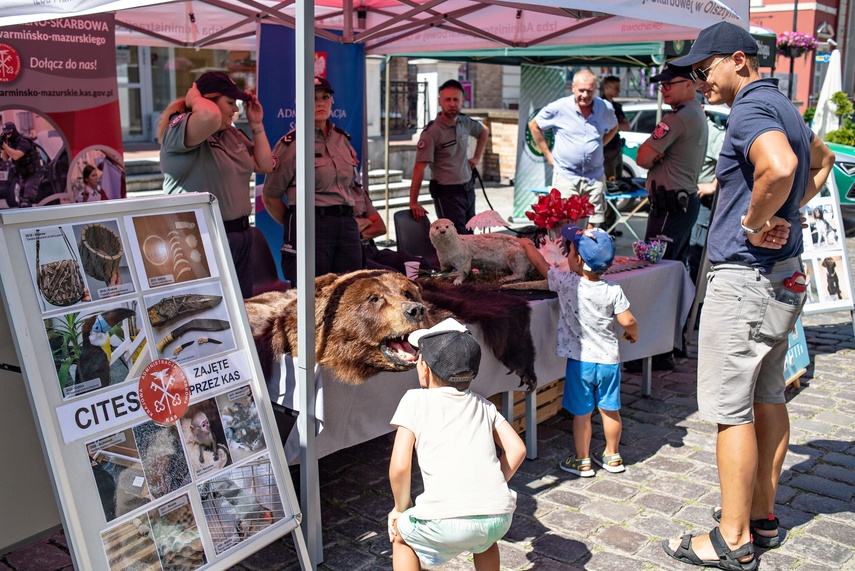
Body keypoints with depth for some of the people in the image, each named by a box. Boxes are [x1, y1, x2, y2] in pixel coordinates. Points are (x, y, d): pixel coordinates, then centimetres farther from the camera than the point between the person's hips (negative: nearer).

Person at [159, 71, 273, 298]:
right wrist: (193, 99, -12)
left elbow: (265, 166, 18)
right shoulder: (178, 129, -11)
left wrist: (256, 125, 14)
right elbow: (209, 117, -34)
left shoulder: (232, 134, 16)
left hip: (240, 234, 9)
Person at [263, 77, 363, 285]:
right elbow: (270, 196, -3)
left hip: (347, 226, 6)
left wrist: (345, 218, 15)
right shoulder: (290, 144, -5)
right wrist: (294, 226, 5)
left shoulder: (343, 139, 14)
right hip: (311, 227, -6)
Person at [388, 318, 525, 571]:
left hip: (447, 522, -4)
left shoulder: (416, 401, 6)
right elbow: (517, 450, 14)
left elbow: (400, 465, -1)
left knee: (401, 534, 27)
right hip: (500, 517, 5)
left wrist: (401, 508, 14)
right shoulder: (483, 405, 19)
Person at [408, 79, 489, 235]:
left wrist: (477, 157, 16)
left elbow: (484, 131, 26)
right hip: (447, 193, -7)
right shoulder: (431, 132, -19)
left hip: (468, 189, 7)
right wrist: (413, 203, -25)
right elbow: (419, 168, -22)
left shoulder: (465, 122, 3)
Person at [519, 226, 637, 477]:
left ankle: (582, 461, 20)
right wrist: (633, 334, 13)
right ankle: (612, 456, 31)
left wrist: (527, 245, 19)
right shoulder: (613, 290, -9)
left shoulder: (566, 283, -14)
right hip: (609, 359, 3)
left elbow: (540, 263, 1)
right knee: (610, 409, 16)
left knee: (582, 413, 9)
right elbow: (627, 321, -10)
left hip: (580, 360, -3)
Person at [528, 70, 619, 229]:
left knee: (593, 225, 4)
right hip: (566, 176, -3)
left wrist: (599, 146, 11)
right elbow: (534, 126, 6)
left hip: (595, 177, 3)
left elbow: (613, 128, 25)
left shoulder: (606, 108, 3)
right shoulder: (559, 108, -6)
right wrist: (548, 155, 4)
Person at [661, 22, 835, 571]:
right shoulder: (782, 106, 15)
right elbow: (822, 159, 34)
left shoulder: (750, 110, -17)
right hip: (782, 273, 11)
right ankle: (763, 515, 28)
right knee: (768, 398, 16)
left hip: (744, 276, -11)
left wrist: (755, 221, -22)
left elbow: (779, 167, -39)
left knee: (730, 409, -3)